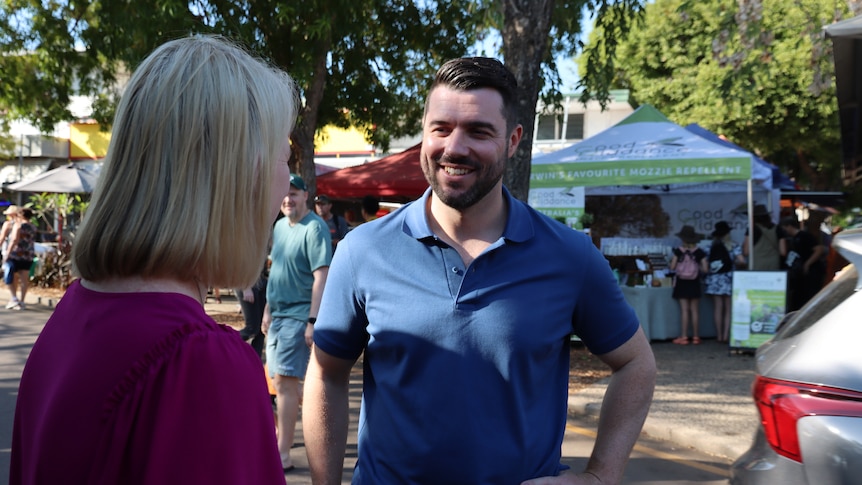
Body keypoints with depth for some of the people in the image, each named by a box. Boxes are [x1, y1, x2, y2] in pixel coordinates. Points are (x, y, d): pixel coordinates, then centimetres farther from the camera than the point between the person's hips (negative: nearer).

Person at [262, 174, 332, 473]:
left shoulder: (314, 228, -13)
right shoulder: (280, 226, 13)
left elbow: (321, 276, -18)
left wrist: (313, 320, -23)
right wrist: (268, 309, 20)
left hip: (298, 315, -9)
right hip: (278, 314, 9)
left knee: (284, 381, -11)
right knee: (284, 380, 16)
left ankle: (283, 454, -6)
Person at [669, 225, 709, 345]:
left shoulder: (678, 251, -7)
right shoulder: (699, 252, -3)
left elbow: (672, 267, -5)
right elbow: (705, 269, -4)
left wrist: (670, 263, 17)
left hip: (682, 283, -1)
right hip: (694, 283, 1)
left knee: (684, 310, 1)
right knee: (695, 310, 6)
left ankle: (683, 337, 2)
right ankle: (696, 337, 10)